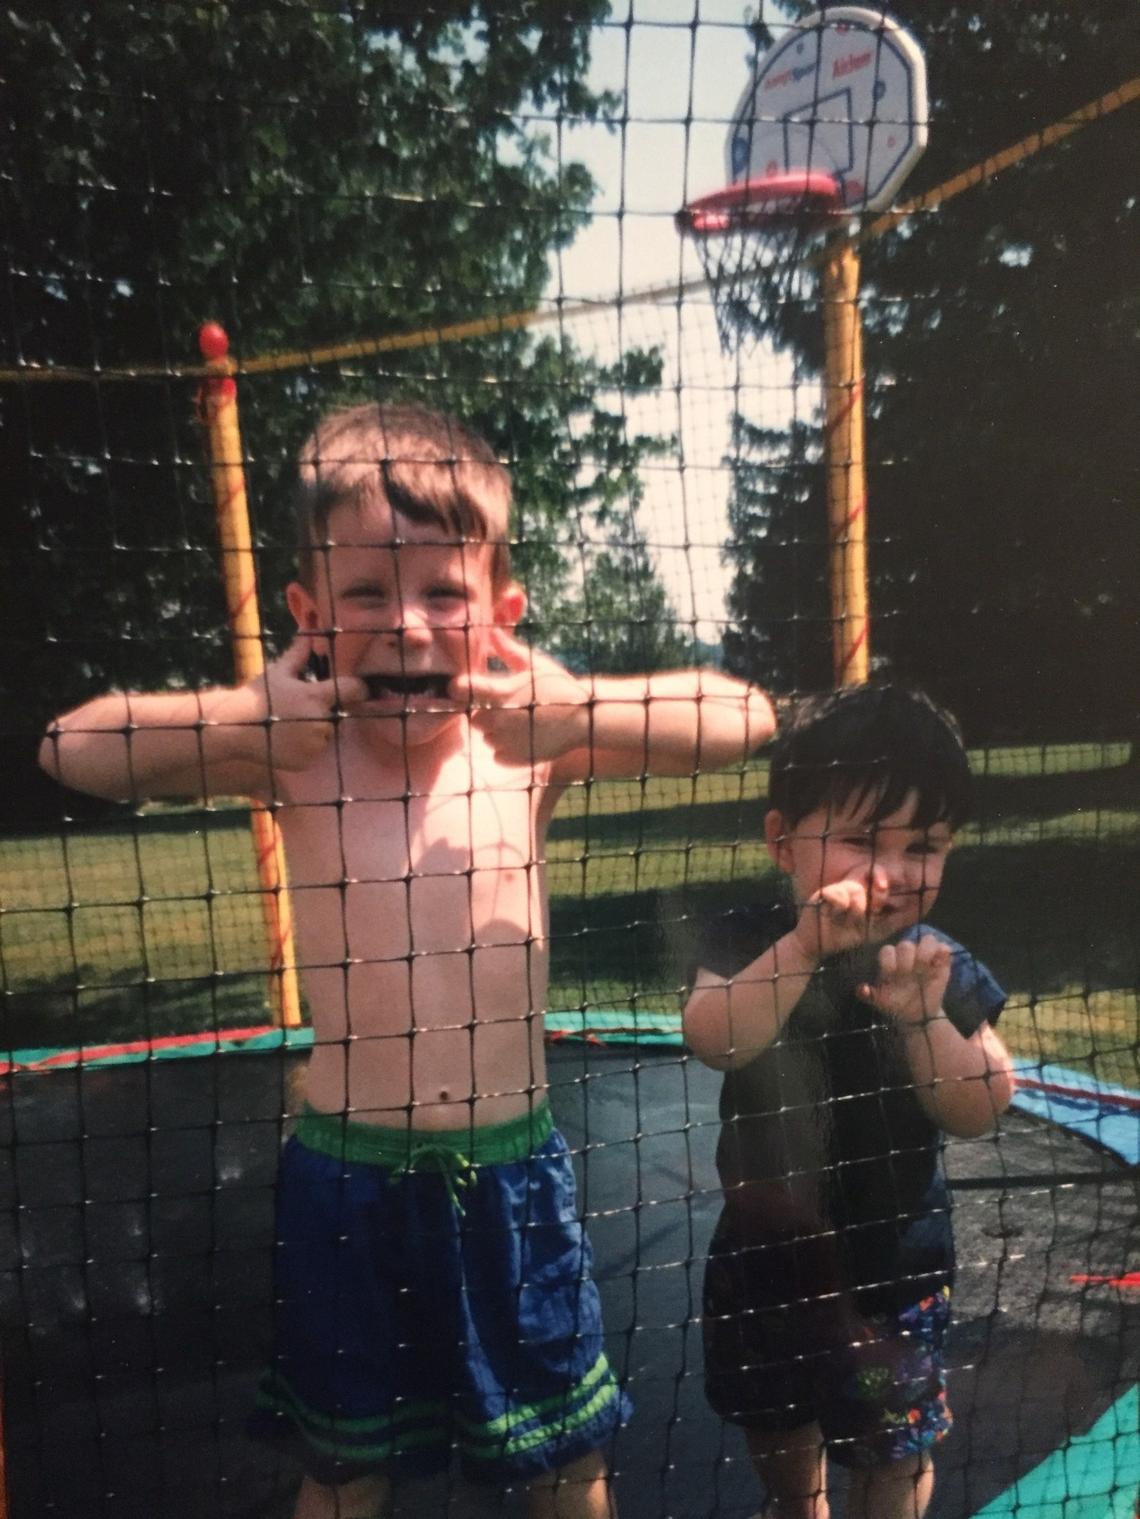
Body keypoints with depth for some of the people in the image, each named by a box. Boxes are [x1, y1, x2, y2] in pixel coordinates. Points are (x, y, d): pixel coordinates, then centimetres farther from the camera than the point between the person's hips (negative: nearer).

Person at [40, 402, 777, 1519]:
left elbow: (742, 719, -16)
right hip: (346, 1174, 0)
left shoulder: (532, 742, -10)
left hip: (509, 1167, 1)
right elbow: (72, 749, -14)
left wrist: (574, 712, -28)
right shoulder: (289, 755, -10)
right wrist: (247, 714, -25)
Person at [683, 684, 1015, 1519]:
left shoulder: (941, 966, -15)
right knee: (775, 1420, 27)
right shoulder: (750, 939, -17)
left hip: (892, 1254, -1)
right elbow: (715, 1042, -33)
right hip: (763, 1246, 2)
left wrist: (919, 1016, -34)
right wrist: (804, 949, -45)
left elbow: (982, 1111, -17)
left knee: (890, 1448, 16)